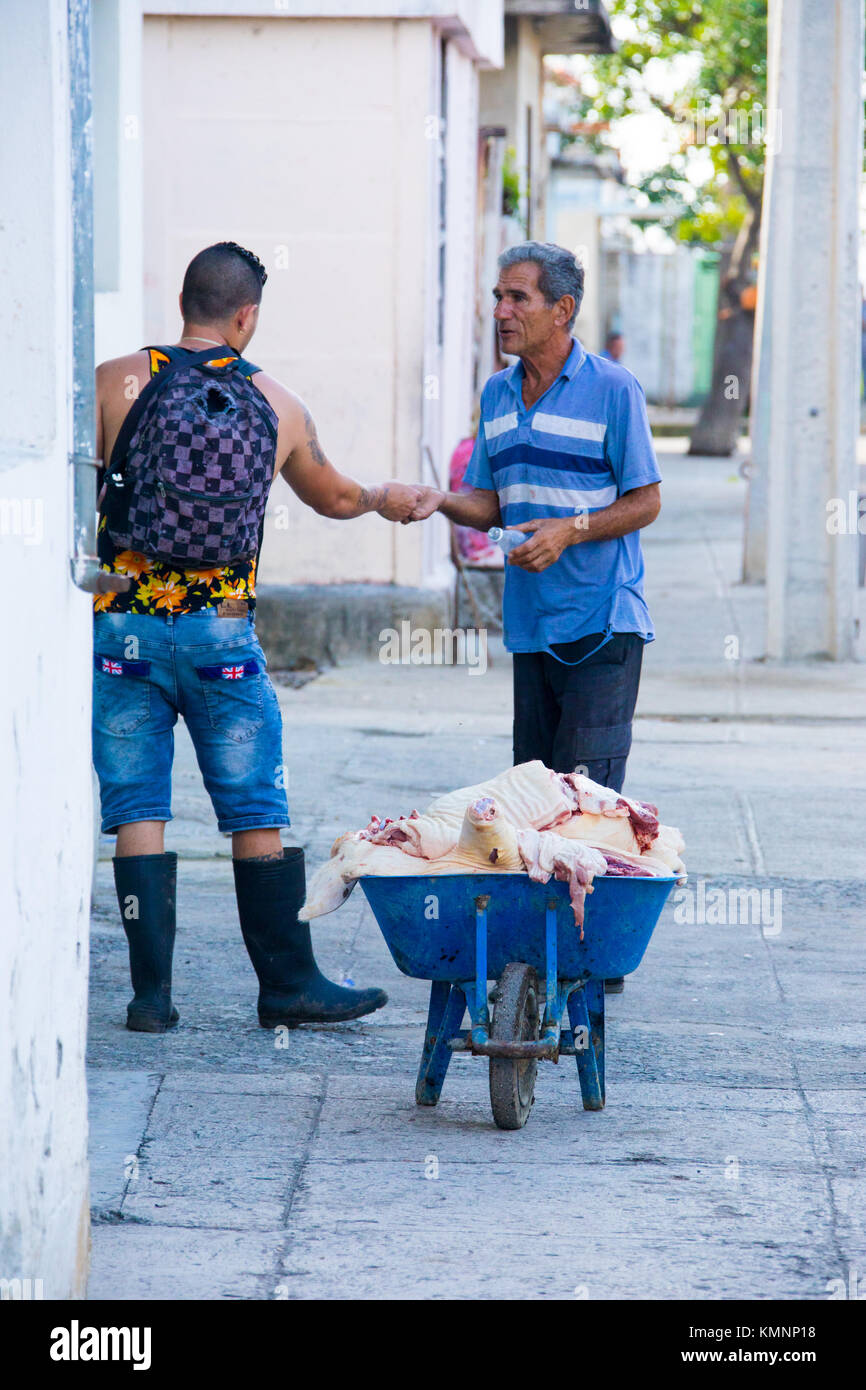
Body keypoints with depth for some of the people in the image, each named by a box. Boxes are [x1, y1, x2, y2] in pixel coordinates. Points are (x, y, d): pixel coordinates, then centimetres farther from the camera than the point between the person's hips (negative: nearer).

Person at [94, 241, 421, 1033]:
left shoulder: (116, 384, -3)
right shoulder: (277, 405, 4)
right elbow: (334, 498, 20)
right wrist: (385, 500, 41)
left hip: (124, 621, 0)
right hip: (223, 629, 0)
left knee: (138, 811, 5)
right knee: (258, 816, 8)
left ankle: (152, 991, 3)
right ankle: (288, 984, 12)